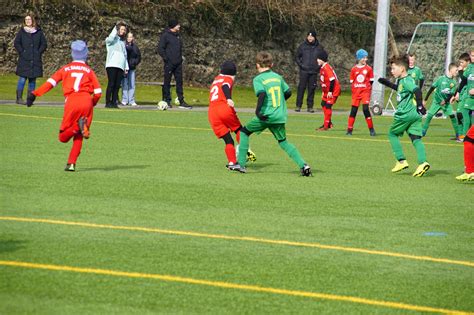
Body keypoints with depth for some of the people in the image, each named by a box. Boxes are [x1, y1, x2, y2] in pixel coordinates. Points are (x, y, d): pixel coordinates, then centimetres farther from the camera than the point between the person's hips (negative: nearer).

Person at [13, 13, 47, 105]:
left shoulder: (39, 32, 8)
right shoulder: (22, 31, 5)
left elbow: (44, 44, 11)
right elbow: (16, 43, 4)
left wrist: (39, 53, -1)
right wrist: (21, 52, -6)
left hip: (36, 61, 2)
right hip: (24, 60, -2)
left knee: (32, 80, 4)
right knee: (22, 79, -7)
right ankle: (19, 98, -4)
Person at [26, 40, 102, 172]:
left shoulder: (66, 69, 15)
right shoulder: (89, 71, 15)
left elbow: (51, 82, 2)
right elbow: (98, 92, 8)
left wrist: (34, 94, 1)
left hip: (71, 102, -1)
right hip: (86, 101, 1)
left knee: (63, 137, 5)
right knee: (78, 137, 13)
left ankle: (79, 126, -24)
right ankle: (71, 163, -2)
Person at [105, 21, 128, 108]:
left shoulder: (122, 42, 27)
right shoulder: (110, 40, 7)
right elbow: (111, 38, -20)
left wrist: (126, 67, 20)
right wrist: (115, 28, -9)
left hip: (120, 66, 6)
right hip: (112, 65, -6)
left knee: (117, 86, -1)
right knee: (111, 84, -11)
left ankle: (114, 102, -1)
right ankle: (108, 102, -11)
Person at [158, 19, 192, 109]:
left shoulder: (177, 35, 14)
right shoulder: (165, 35, -7)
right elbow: (160, 49, -9)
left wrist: (181, 57, 13)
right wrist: (166, 58, -14)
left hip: (178, 63, 7)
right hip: (169, 64, -7)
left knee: (179, 82, 5)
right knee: (167, 82, 0)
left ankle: (181, 101, 6)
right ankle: (167, 101, 5)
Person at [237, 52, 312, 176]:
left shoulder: (258, 79, -5)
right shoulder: (278, 77, 11)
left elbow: (262, 94, -20)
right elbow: (288, 92, 14)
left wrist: (258, 111, -17)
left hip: (266, 116, -5)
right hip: (280, 116, 5)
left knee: (244, 132, 15)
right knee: (283, 142, 14)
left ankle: (241, 164, 11)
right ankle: (303, 165, -3)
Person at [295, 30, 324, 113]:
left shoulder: (319, 47, 6)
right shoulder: (302, 46, 4)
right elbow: (297, 57, 10)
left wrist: (319, 66, 1)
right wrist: (301, 65, -4)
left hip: (314, 72, 1)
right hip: (304, 71, -1)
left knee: (312, 88, 3)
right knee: (301, 87, -4)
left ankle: (310, 106, 7)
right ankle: (298, 105, -1)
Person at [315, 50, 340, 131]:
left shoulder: (327, 68, -21)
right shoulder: (322, 68, 10)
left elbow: (332, 80, -26)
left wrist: (330, 91, -25)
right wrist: (324, 91, 21)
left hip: (333, 90, -10)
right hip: (327, 90, 10)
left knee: (328, 106, -8)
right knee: (323, 104, 15)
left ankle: (326, 126, -4)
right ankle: (328, 123, 26)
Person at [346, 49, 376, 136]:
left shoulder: (368, 68, 1)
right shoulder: (354, 69, 4)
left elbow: (371, 81, 6)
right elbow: (352, 82, 10)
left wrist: (368, 89, -3)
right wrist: (353, 91, 3)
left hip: (365, 91, -2)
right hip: (356, 92, 2)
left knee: (365, 109, -13)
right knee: (353, 110, 2)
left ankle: (371, 130, -3)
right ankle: (349, 130, 10)